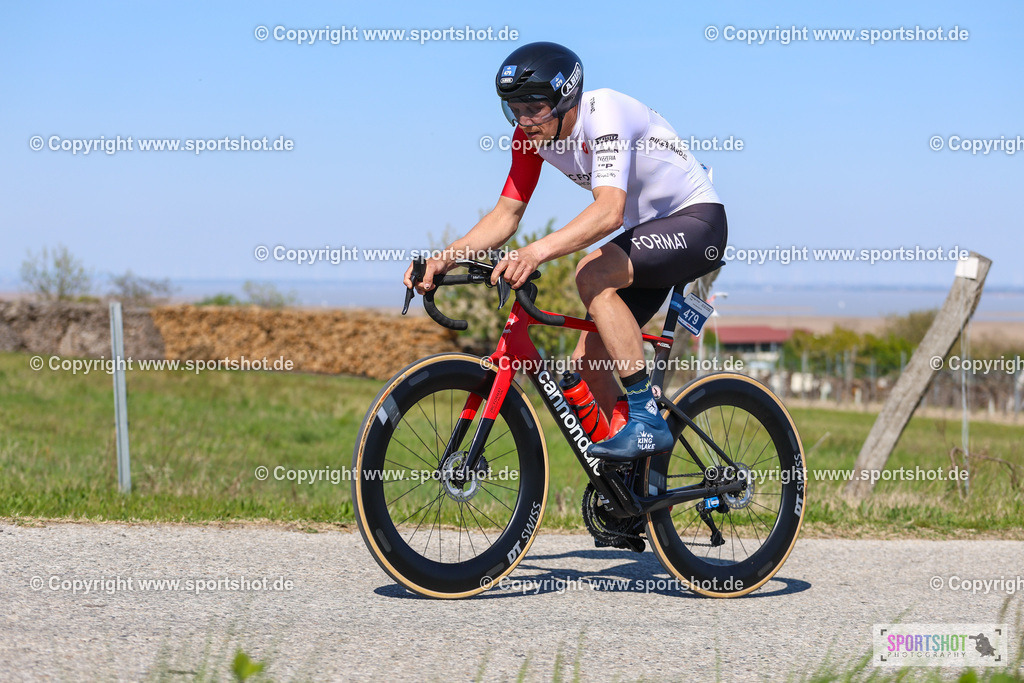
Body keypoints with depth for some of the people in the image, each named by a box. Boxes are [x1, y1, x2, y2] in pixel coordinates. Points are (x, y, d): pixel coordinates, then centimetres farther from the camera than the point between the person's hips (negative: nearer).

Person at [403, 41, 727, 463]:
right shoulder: (532, 134, -5)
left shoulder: (603, 113, -29)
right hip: (646, 231, 8)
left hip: (697, 221, -8)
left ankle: (647, 420, -28)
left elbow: (609, 210, -42)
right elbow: (507, 213, -4)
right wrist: (445, 257, -21)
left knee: (593, 275, -32)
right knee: (588, 362, 0)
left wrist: (537, 251, -56)